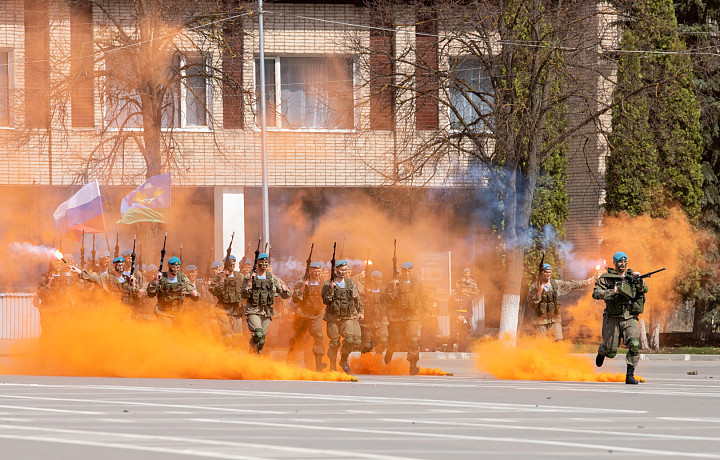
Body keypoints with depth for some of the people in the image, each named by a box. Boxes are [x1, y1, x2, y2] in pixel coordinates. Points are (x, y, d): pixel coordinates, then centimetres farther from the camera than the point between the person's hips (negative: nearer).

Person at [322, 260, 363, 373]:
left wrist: (360, 312, 14)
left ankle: (344, 360, 8)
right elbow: (325, 301, -9)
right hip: (333, 318, -2)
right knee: (334, 343, 2)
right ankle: (332, 365, 20)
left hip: (348, 317, 2)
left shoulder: (350, 284, 9)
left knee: (350, 340, -15)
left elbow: (357, 299, 19)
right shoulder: (329, 284, -2)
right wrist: (331, 289, -20)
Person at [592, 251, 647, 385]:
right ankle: (601, 352, 42)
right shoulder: (606, 278, 1)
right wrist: (612, 292, -23)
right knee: (610, 352, 4)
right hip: (612, 319, -2)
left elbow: (644, 290, -1)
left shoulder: (631, 277, 11)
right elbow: (596, 293, -10)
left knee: (634, 345, -21)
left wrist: (638, 280, -20)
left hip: (630, 319, 2)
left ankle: (630, 375, -14)